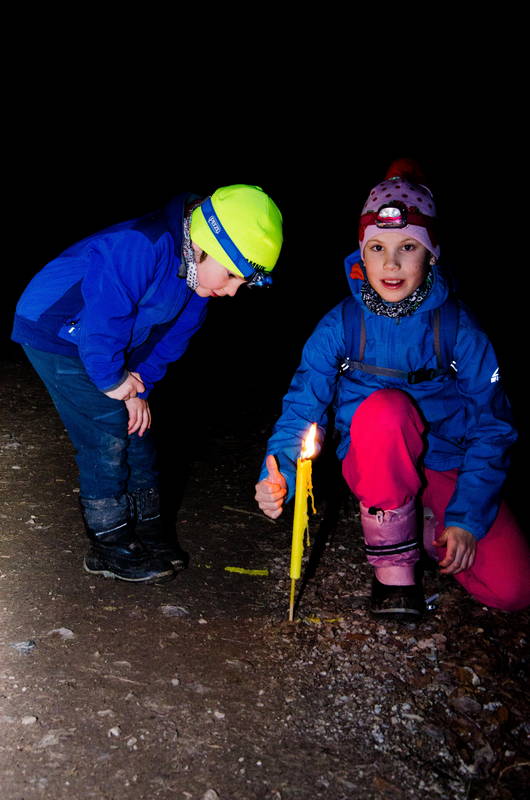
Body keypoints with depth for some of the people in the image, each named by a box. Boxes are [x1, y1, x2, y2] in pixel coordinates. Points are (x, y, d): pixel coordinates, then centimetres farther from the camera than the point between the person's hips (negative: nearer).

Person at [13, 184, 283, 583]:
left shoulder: (199, 271, -6)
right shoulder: (143, 247, -35)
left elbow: (171, 336, 3)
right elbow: (101, 324, -34)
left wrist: (138, 387, -3)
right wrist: (115, 381, -19)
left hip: (100, 337, 8)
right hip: (54, 330, -8)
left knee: (136, 428, 9)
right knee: (107, 435, -8)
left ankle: (147, 528, 23)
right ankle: (111, 548, 5)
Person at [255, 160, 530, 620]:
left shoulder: (457, 327, -11)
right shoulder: (340, 326, -11)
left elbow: (492, 427, -8)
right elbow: (303, 405, -14)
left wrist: (466, 516, -15)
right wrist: (278, 476, -34)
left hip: (449, 467, 1)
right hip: (373, 467, -1)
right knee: (385, 406, -36)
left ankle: (426, 525, 13)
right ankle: (394, 562, -16)